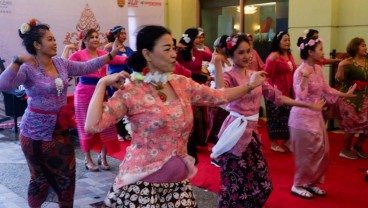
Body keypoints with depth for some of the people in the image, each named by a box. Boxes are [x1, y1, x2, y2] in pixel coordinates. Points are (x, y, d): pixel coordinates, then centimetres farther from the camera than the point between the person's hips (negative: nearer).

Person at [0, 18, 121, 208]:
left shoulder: (61, 63, 2)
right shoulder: (28, 69, -17)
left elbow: (85, 67, 7)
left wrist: (110, 55, 2)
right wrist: (18, 61, -39)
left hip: (60, 129, 6)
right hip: (37, 132, -5)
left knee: (67, 175, 12)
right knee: (41, 178, 10)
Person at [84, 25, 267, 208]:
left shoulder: (183, 84, 4)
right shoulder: (131, 92, -12)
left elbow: (220, 96, 13)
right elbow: (92, 126, -20)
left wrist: (250, 85, 12)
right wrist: (102, 83, -17)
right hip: (142, 181, -5)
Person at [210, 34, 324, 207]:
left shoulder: (255, 75, 9)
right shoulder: (229, 76, -12)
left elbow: (276, 96, 12)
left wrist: (308, 105, 11)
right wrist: (218, 65, -32)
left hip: (251, 131, 7)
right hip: (237, 132, -7)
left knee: (260, 182, 12)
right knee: (236, 183, 0)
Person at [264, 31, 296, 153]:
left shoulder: (289, 56, 10)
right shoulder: (274, 56, -14)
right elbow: (267, 74, -23)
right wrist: (271, 60, -34)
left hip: (288, 91, 8)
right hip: (276, 91, -7)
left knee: (288, 116, 13)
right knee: (276, 117, 1)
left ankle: (286, 141, 27)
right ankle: (274, 143, 13)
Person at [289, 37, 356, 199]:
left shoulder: (318, 69, 6)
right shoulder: (300, 71, -18)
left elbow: (326, 89, 16)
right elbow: (301, 96, -26)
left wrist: (346, 94, 19)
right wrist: (305, 76, -32)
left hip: (316, 115, 9)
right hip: (303, 116, -9)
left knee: (322, 151, 14)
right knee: (306, 153, 0)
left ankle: (311, 182, 27)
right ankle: (298, 185, 16)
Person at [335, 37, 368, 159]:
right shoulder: (349, 63, -10)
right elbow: (339, 78, -20)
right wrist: (341, 66, -34)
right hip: (349, 97, -6)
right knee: (352, 124, -2)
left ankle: (358, 146, 23)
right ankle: (345, 150, 16)